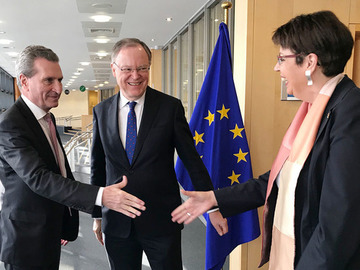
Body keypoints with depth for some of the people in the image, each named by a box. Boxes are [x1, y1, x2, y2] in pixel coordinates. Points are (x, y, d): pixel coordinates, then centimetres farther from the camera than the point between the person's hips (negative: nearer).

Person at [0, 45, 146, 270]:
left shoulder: (47, 117, 7)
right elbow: (38, 178, -31)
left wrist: (68, 225, 15)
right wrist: (100, 195, -40)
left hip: (51, 233, 8)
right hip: (28, 241, -8)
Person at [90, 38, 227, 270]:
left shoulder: (170, 107, -6)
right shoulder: (101, 111, 3)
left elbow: (192, 160, -3)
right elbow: (98, 166, 9)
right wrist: (97, 215, 13)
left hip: (162, 222, -2)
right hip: (116, 222, 3)